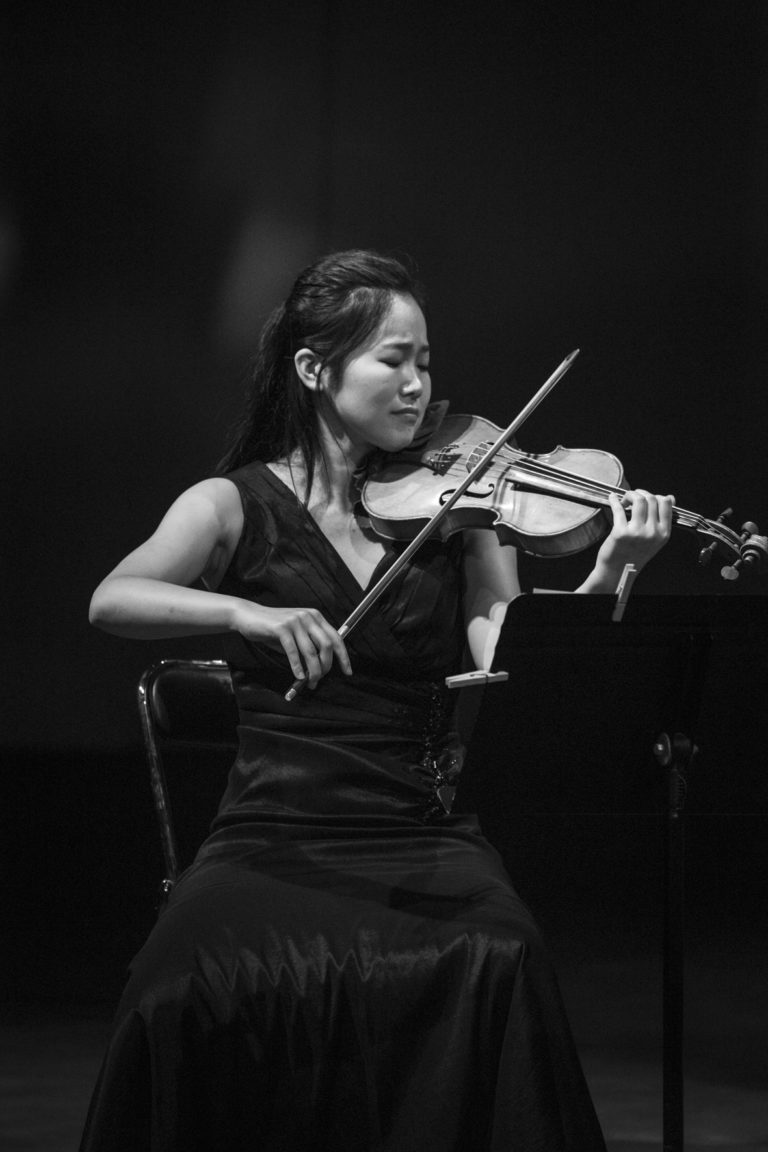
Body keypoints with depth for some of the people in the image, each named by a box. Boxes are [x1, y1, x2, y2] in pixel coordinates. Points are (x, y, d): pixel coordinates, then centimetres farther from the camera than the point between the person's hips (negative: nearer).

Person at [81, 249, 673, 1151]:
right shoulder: (237, 504, 5)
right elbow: (112, 601, -11)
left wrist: (607, 575, -17)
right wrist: (245, 612, -28)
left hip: (423, 838, 1)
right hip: (273, 839, -1)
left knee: (497, 966, -32)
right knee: (195, 988, -31)